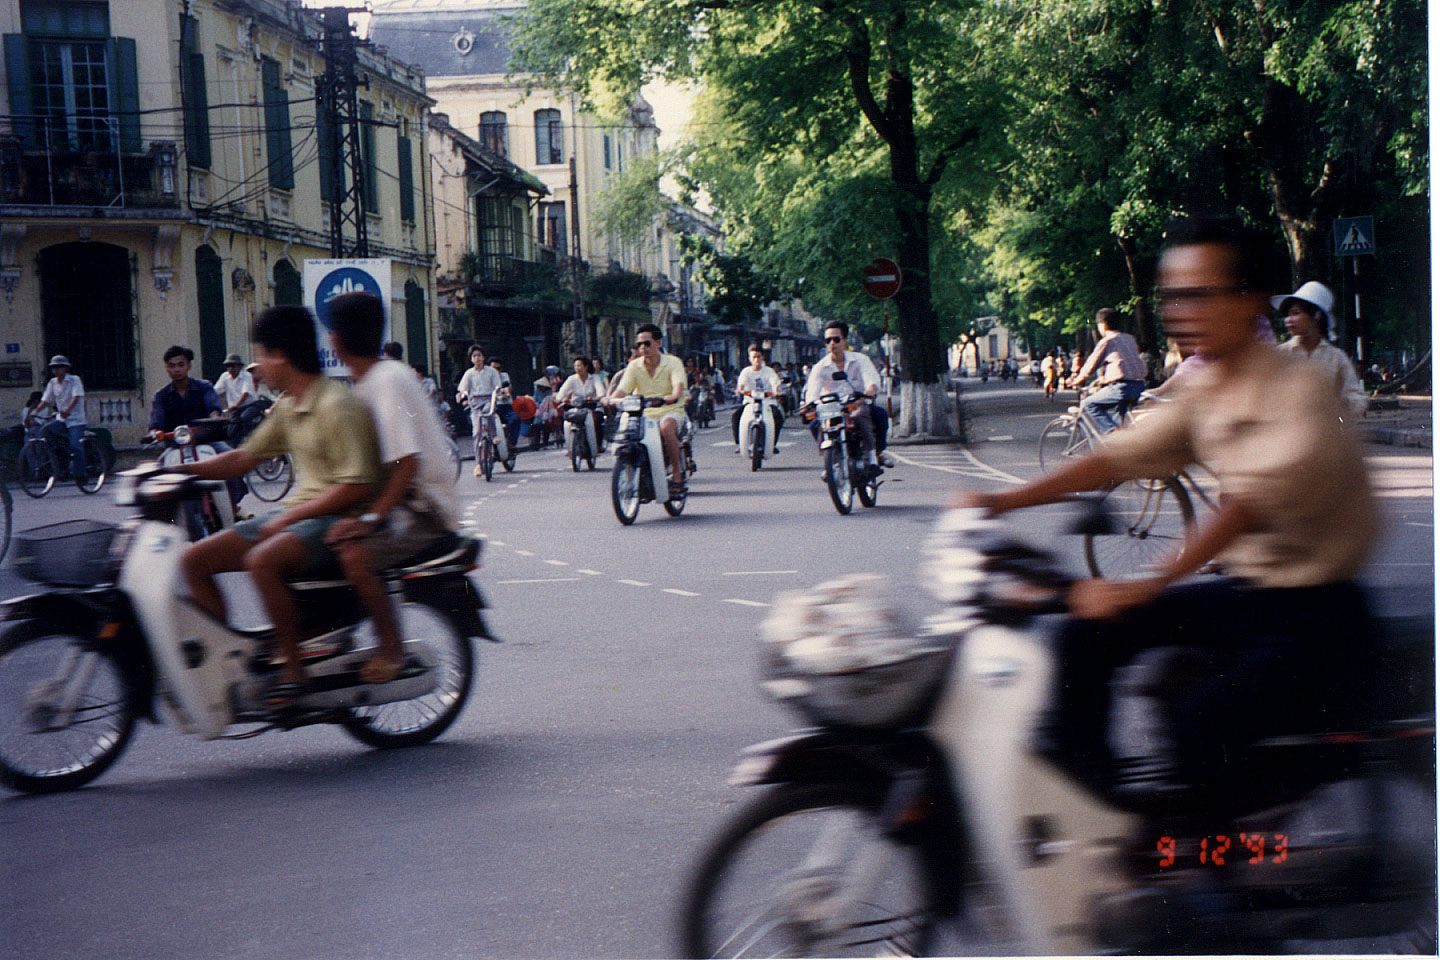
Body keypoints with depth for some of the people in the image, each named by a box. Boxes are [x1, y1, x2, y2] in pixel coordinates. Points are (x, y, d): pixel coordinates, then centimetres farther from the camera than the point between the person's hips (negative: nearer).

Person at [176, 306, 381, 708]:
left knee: (262, 561, -37)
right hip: (296, 514, 10)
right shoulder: (287, 407, 14)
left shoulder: (338, 407, -15)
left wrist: (289, 518, -20)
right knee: (195, 560, -1)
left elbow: (357, 486, -21)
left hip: (339, 519, -10)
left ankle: (293, 669, -23)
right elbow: (245, 458, 22)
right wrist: (177, 470, 10)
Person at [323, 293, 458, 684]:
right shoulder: (375, 377, 12)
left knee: (354, 553, -31)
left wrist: (371, 518, -33)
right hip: (395, 500, 10)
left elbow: (407, 461, -27)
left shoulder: (388, 380, -18)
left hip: (423, 508, -10)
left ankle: (393, 649, -15)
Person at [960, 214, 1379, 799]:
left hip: (1318, 614, -8)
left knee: (1196, 717, -28)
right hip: (1244, 592, 8)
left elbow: (1249, 504, -32)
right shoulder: (1202, 390, 7)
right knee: (1089, 633, -3)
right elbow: (1122, 457, 7)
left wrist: (1149, 587, -43)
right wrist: (1002, 501, -4)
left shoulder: (1297, 394, -19)